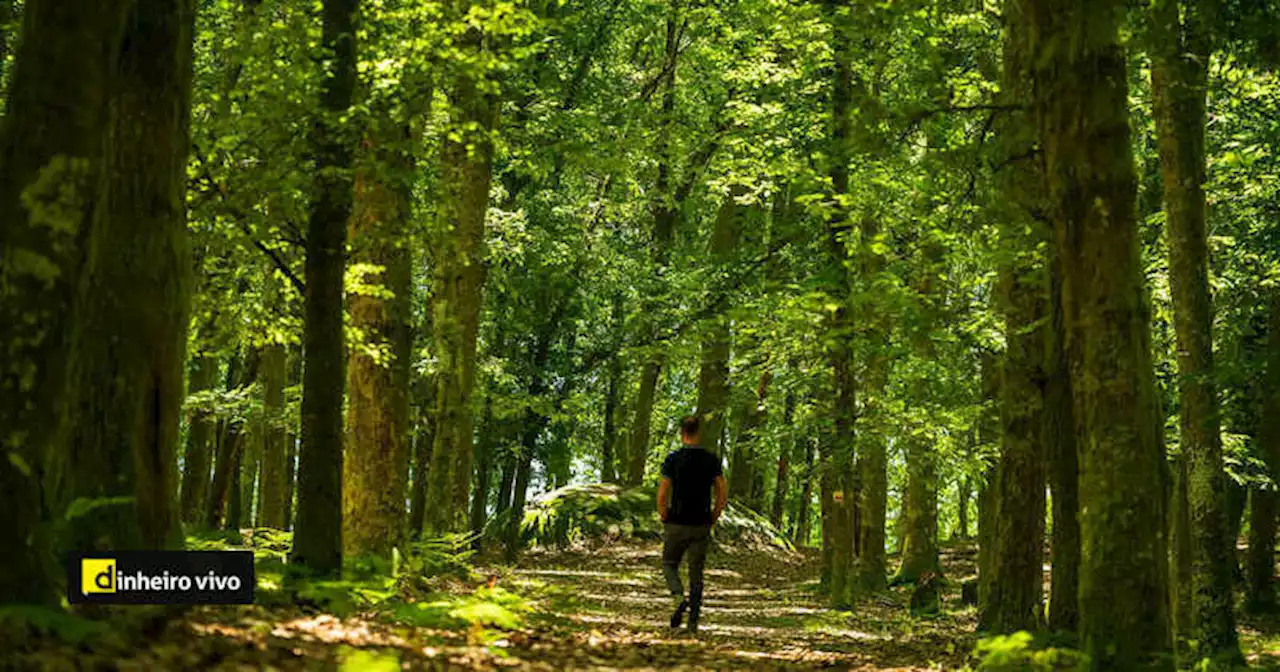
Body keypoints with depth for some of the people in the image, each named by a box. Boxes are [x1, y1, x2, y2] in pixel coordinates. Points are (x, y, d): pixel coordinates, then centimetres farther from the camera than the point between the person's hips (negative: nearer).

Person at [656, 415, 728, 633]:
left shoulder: (673, 459, -8)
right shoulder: (711, 460, 0)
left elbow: (662, 495, -11)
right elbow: (723, 494, -1)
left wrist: (663, 518, 4)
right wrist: (713, 519, 9)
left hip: (677, 525, -2)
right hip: (701, 526, 2)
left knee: (669, 564, 16)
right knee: (696, 573, 10)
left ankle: (679, 598, -11)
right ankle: (693, 621, 6)